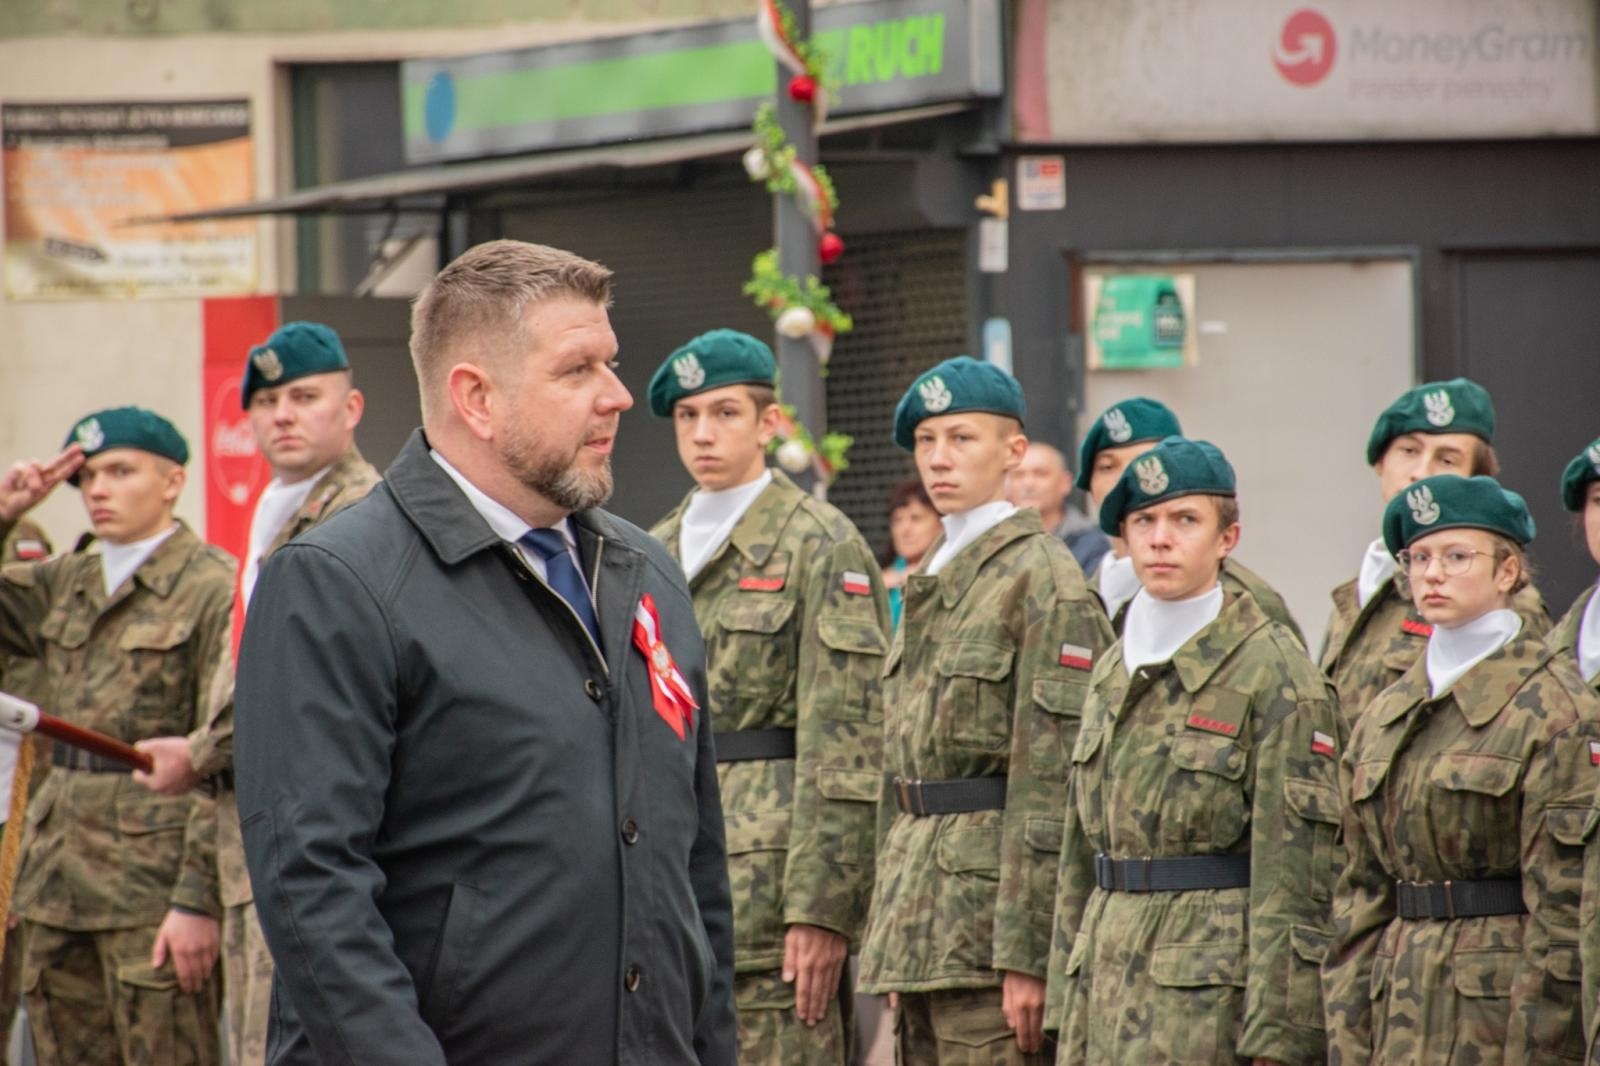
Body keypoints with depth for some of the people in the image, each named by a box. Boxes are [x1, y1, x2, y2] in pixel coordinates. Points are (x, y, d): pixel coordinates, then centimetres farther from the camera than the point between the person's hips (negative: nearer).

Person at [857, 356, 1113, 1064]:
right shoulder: (931, 583, 17)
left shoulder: (1042, 577, -9)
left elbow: (1053, 783, -14)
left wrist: (1026, 952, -19)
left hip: (990, 898, -8)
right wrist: (893, 943, 19)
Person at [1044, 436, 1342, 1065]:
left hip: (1214, 992, -7)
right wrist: (1068, 1010, 15)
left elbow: (1296, 885, -11)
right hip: (1108, 981, 7)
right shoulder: (1113, 672, 14)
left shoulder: (1276, 676, -7)